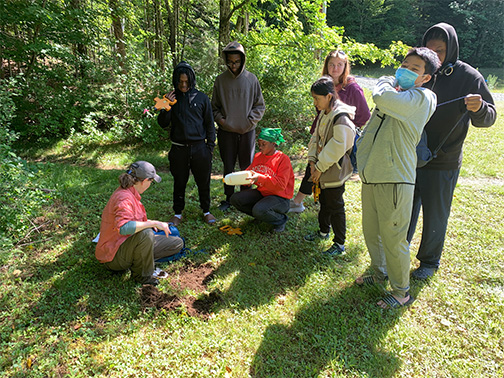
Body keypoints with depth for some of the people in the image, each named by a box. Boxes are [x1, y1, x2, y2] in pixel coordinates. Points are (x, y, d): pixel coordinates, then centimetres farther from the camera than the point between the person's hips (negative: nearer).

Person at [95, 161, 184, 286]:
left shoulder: (130, 193, 6)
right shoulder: (124, 198, -26)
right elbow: (123, 227, -43)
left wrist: (147, 222, 23)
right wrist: (154, 223, -37)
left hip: (129, 245, 9)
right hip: (114, 256, -9)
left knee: (177, 244, 3)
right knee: (146, 233, -41)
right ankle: (141, 274, -18)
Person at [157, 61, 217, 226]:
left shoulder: (202, 98, 2)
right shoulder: (172, 98, 4)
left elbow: (209, 124, 6)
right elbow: (163, 124, 4)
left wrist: (210, 146, 2)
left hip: (200, 148, 0)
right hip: (179, 149, 1)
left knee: (203, 181, 9)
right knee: (179, 182, 11)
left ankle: (206, 211, 28)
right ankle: (178, 213, 27)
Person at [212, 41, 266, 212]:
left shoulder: (251, 79, 0)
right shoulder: (220, 80, 2)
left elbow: (260, 106, 5)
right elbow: (214, 107, 10)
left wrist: (250, 121, -7)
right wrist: (220, 119, -6)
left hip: (247, 131, 0)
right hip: (226, 132, 1)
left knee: (247, 167, 8)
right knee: (228, 167, 7)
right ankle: (228, 198, 21)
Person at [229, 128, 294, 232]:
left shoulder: (283, 159, -15)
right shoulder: (258, 156, 7)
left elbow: (281, 184, -24)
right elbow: (248, 172, 12)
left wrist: (259, 178, -35)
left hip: (279, 197, -7)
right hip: (261, 193, 7)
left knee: (259, 210, -34)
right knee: (235, 199, -8)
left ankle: (281, 219, -2)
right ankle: (260, 215, 9)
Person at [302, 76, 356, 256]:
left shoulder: (341, 118, -22)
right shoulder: (323, 114, 7)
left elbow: (337, 148, -24)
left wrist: (320, 168, -17)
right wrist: (312, 161, -1)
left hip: (335, 171, -9)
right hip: (322, 168, 9)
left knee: (335, 206, 1)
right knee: (324, 201, 23)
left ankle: (339, 244, 16)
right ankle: (323, 231, 43)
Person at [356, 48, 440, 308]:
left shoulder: (422, 98, -9)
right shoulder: (396, 96, 17)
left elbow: (381, 97, -26)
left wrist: (387, 83, -4)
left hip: (394, 180, -8)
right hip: (371, 177, 8)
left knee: (392, 238, 1)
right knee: (371, 232, 19)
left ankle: (402, 292, 21)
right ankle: (379, 274, 42)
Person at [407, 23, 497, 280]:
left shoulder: (468, 77, -7)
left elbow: (488, 118, -8)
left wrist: (479, 108, -30)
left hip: (442, 163, -3)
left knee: (435, 216, 9)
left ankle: (430, 261, 30)